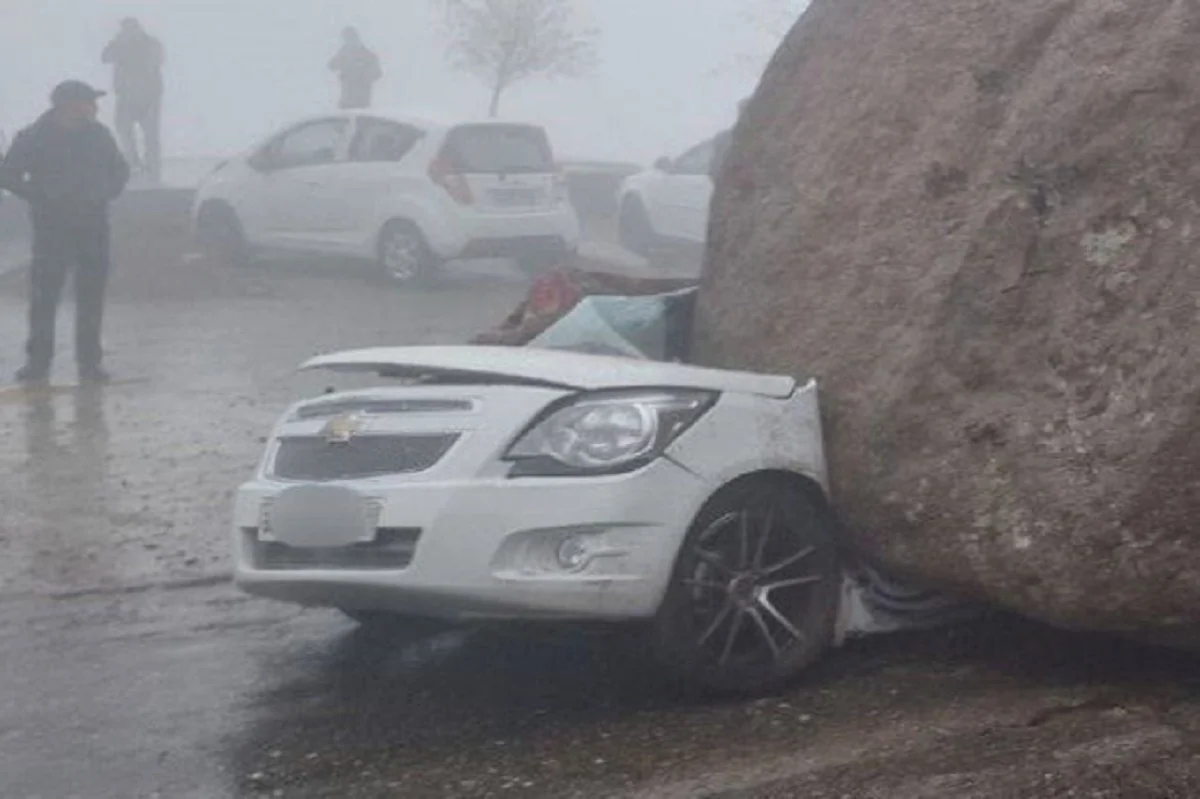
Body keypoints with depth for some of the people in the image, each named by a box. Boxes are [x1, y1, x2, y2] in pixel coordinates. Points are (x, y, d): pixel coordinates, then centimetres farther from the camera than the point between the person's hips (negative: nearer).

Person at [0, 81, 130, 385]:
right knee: (44, 294, -5)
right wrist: (39, 198, -6)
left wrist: (106, 194, 8)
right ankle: (38, 361, 2)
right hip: (52, 227, -3)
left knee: (91, 296, 3)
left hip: (93, 226, 3)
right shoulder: (34, 138, -3)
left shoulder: (98, 135, 8)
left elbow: (120, 170, 22)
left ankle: (90, 362, 10)